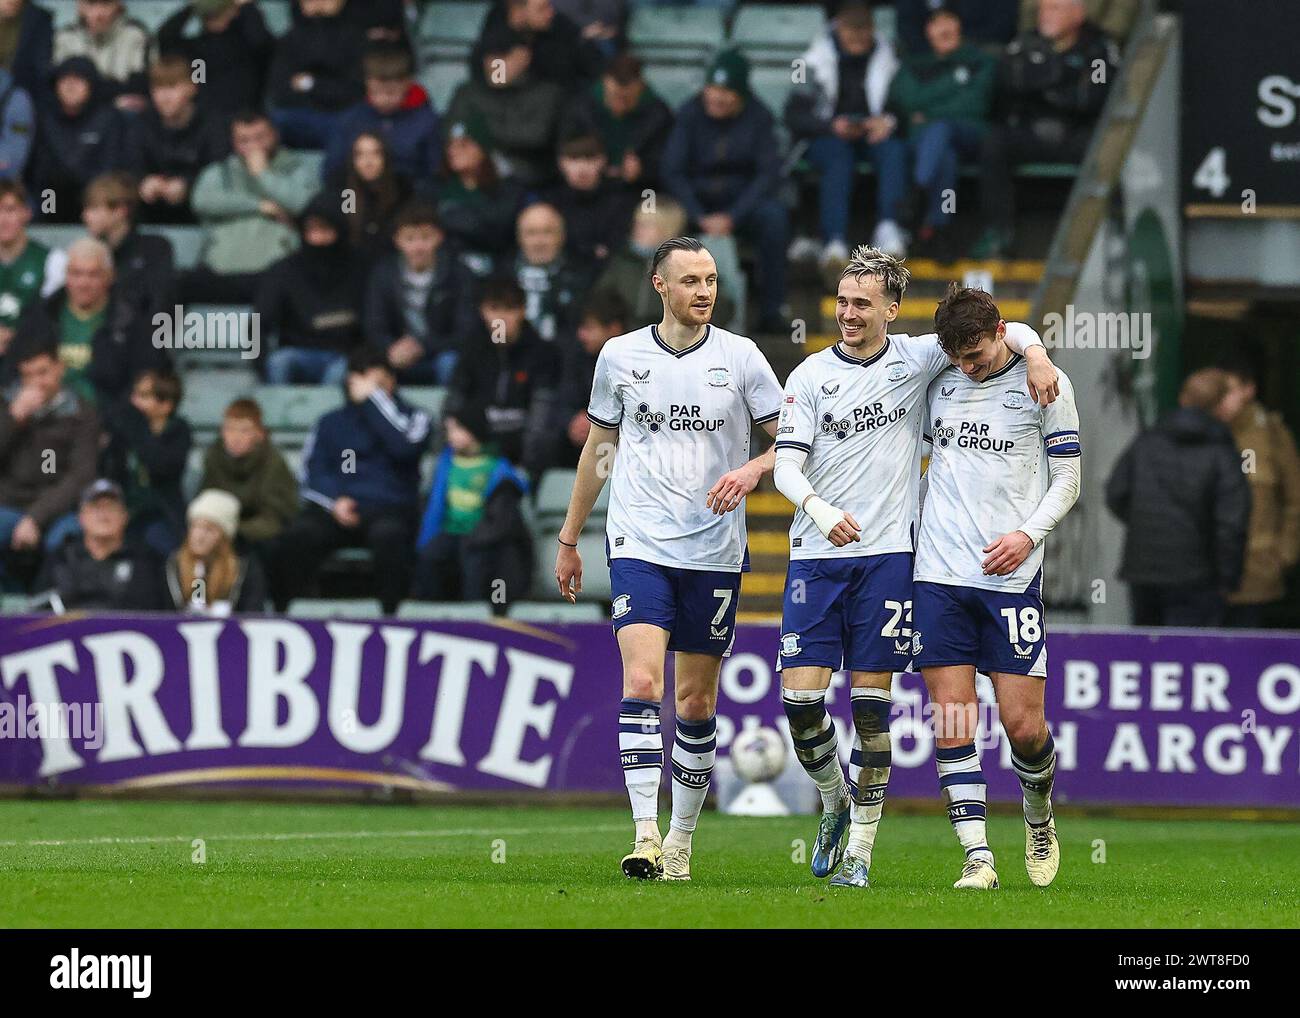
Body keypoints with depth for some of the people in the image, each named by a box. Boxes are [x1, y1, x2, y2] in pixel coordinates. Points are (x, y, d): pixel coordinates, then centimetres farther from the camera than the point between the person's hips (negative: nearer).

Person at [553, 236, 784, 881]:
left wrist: (753, 470, -17)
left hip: (714, 553, 1)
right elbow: (598, 448, 17)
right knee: (641, 683, -17)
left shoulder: (740, 357, 2)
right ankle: (645, 836, -22)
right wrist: (569, 540, 21)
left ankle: (680, 841, 18)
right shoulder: (619, 356, 5)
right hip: (639, 544, -1)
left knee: (696, 702, 6)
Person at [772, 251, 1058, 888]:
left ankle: (861, 849, 6)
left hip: (887, 554, -1)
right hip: (817, 554, 1)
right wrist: (822, 511, -21)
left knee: (870, 703, -1)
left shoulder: (918, 359, 4)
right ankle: (836, 801, 20)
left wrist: (1033, 353, -16)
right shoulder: (811, 375, 4)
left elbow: (1003, 331, 7)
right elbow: (787, 464, -2)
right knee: (800, 697, -7)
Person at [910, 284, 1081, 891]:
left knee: (1023, 725, -4)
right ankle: (977, 856, -2)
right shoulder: (936, 382, 9)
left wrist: (1027, 534, -11)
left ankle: (1039, 815, 26)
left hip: (1011, 574, -2)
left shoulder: (1045, 383, 2)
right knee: (951, 721, -5)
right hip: (939, 570, 2)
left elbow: (1067, 480, 5)